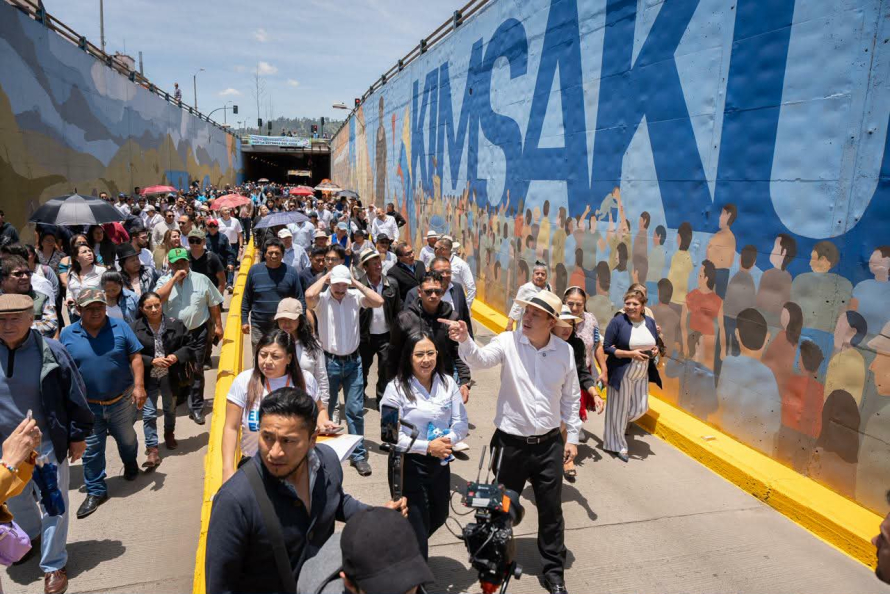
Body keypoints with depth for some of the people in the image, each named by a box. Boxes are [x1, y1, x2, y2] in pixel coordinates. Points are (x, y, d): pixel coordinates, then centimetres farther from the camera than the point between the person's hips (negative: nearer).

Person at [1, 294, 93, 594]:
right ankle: (32, 538, 52)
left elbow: (75, 395, -7)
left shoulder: (51, 351, -15)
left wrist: (78, 435, -3)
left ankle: (53, 565, 22)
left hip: (47, 444, -4)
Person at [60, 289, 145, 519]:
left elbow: (135, 357, -6)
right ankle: (95, 491, 23)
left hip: (122, 401, 0)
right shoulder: (67, 334, -4)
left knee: (127, 439, 20)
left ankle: (130, 464, 50)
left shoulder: (120, 327, -8)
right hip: (87, 405, 0)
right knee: (91, 450, 8)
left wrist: (139, 386, -14)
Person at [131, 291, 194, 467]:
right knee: (149, 413, -1)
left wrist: (176, 356, -18)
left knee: (170, 408, 22)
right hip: (148, 378, -2)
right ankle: (152, 450, 7)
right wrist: (152, 361, -20)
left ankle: (169, 434, 48)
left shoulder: (175, 324, -9)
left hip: (169, 376, 2)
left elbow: (189, 345, -1)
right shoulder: (136, 328, -13)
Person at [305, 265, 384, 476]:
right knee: (325, 408, 11)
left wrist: (357, 283, -10)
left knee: (355, 410, 4)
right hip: (329, 361, -2)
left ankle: (359, 455, 13)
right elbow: (309, 295, -30)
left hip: (353, 361, 2)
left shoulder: (355, 297, 0)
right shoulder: (322, 299, -6)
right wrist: (324, 277, -14)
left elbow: (379, 301, -15)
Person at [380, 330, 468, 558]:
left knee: (438, 517, 24)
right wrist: (427, 447, -24)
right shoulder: (396, 388, -14)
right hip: (408, 465, -5)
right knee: (417, 525, 4)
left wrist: (449, 439, -21)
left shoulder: (447, 383, -3)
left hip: (440, 463, 5)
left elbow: (461, 422, 0)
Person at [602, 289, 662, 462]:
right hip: (621, 374, -5)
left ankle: (619, 425, 39)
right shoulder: (618, 321, -14)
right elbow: (607, 348, -14)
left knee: (640, 408, 10)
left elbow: (655, 345, 17)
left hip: (642, 374, 6)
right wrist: (630, 354, -23)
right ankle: (617, 446, 20)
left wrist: (655, 350, -7)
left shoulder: (650, 322, 4)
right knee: (619, 409, 3)